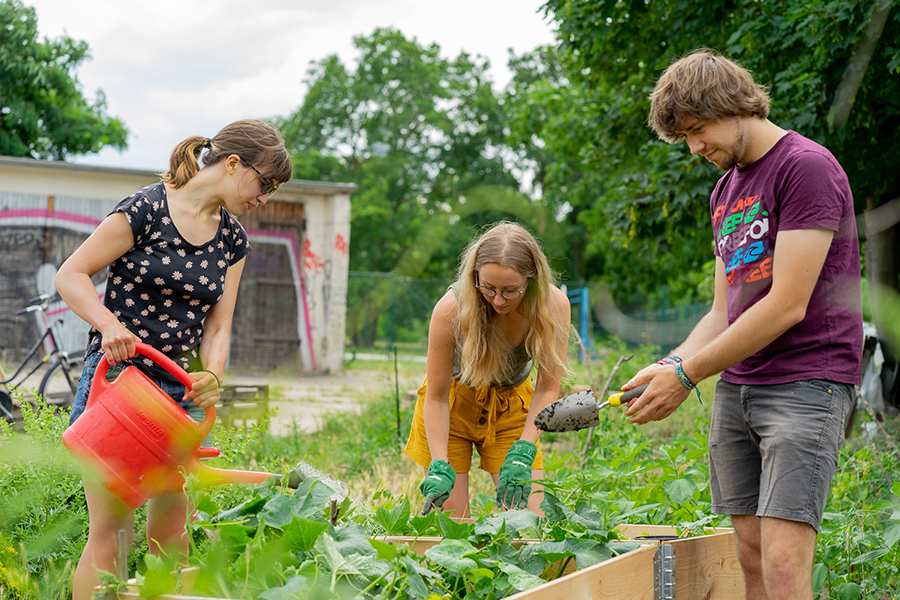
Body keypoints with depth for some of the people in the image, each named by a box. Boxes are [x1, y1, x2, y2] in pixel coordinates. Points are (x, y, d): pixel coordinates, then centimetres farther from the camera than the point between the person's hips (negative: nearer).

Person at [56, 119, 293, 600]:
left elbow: (216, 328, 9)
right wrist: (109, 324, -24)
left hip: (182, 388, 6)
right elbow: (71, 275, -7)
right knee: (111, 532, -9)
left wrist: (210, 377, -11)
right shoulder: (146, 209, -9)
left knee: (170, 532, 7)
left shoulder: (232, 240, 10)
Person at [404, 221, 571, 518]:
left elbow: (547, 389, -16)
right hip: (455, 401, -2)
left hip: (511, 404, 2)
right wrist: (439, 468, -28)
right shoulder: (451, 309, -31)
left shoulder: (553, 305, -25)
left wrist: (522, 454, -27)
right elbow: (436, 398, -19)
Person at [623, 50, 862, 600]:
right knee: (751, 555, 5)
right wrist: (672, 364, 1)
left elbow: (787, 306, -15)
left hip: (806, 383, -8)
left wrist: (688, 376, -11)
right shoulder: (726, 190, 19)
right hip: (736, 386, 8)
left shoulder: (807, 167, -9)